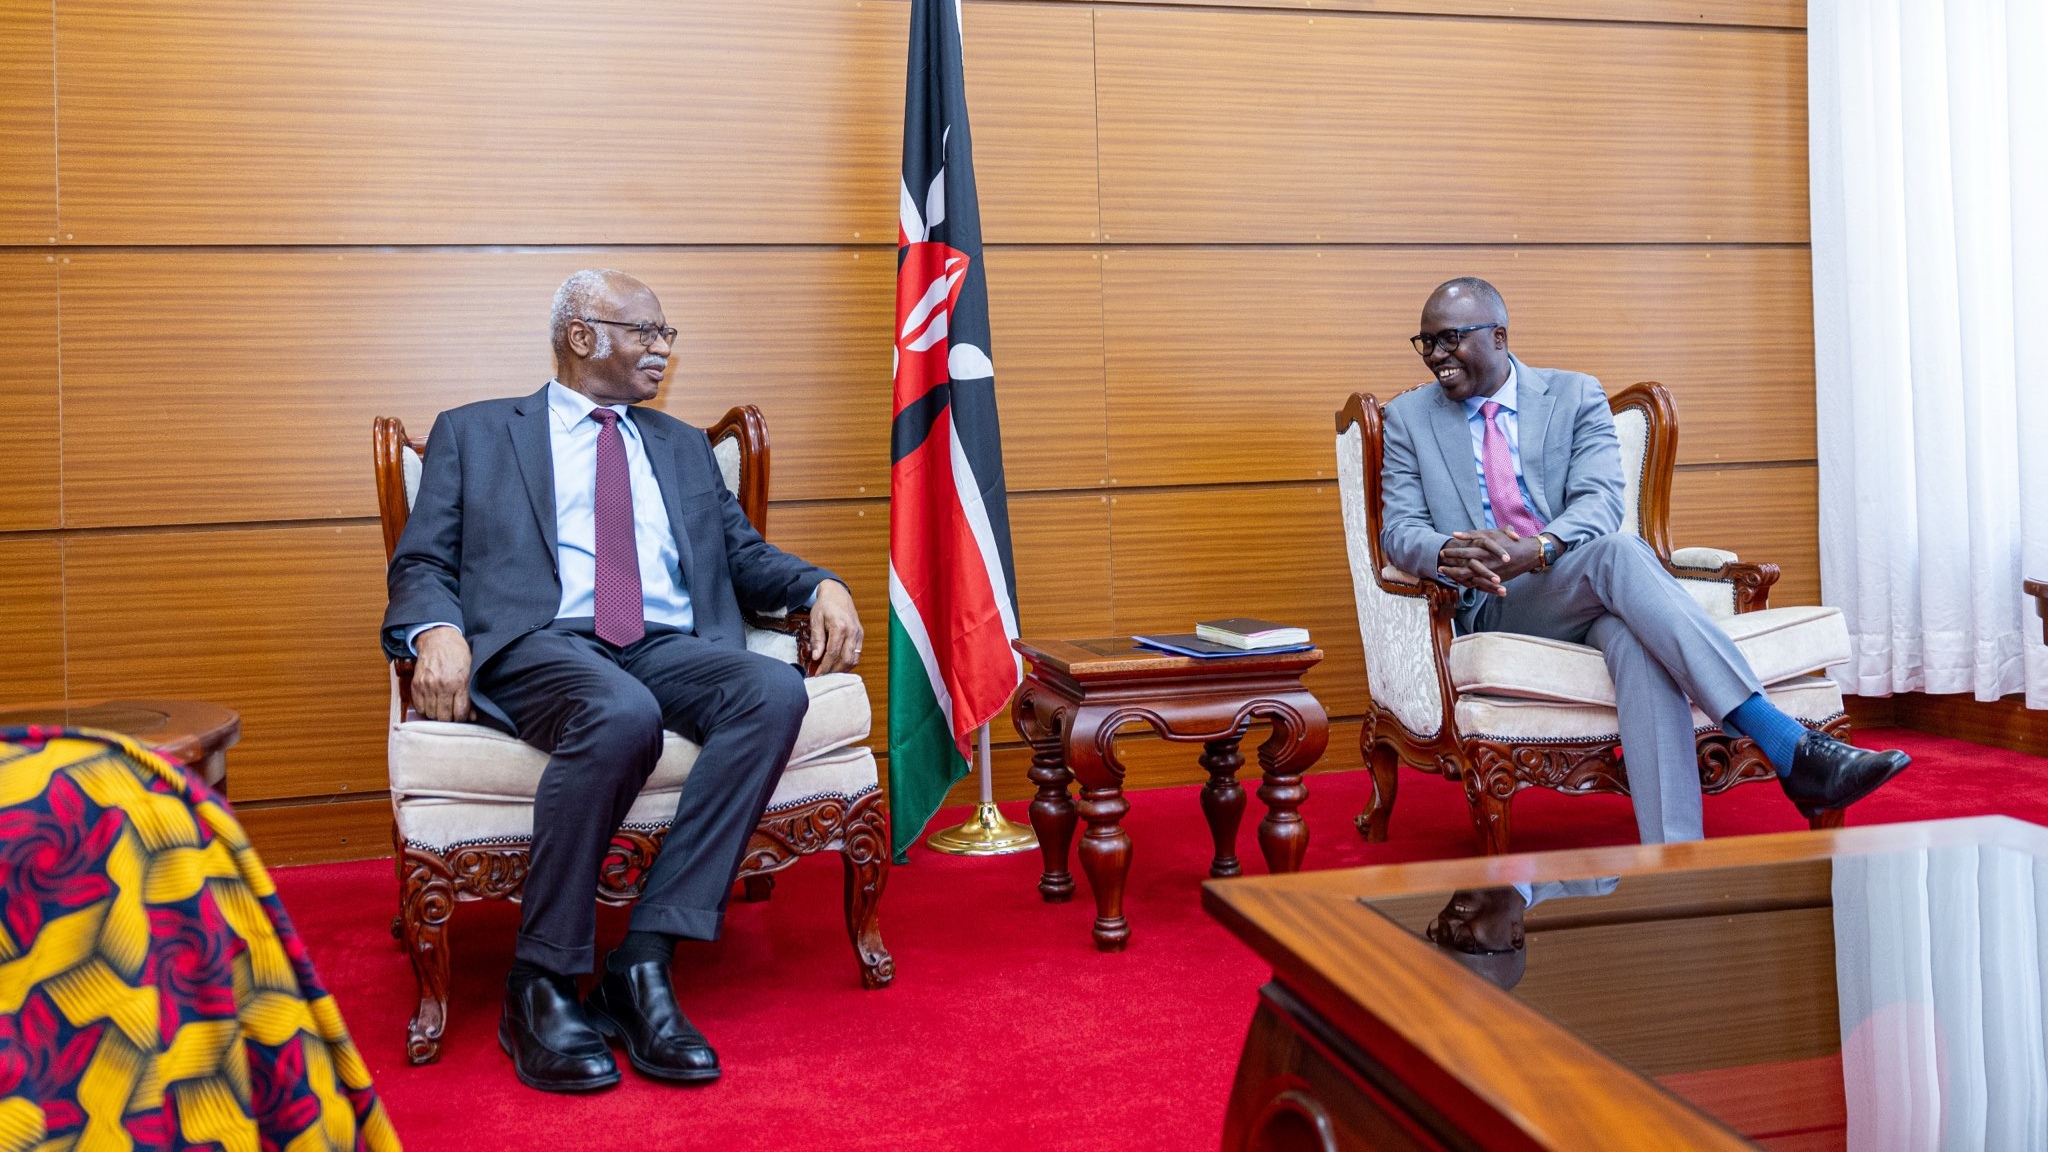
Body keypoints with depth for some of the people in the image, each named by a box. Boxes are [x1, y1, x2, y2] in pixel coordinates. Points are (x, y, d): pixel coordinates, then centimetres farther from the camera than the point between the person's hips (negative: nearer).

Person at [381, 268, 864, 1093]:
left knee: (775, 692, -30)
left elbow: (744, 556, 25)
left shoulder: (681, 446, 29)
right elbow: (422, 563, 11)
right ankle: (541, 988, -22)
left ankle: (643, 963, -27)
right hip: (539, 645, -4)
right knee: (621, 715, -39)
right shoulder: (473, 433, 19)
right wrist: (437, 631, -13)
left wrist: (821, 585, 2)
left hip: (671, 647, 4)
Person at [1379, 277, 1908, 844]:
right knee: (1619, 551, -33)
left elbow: (1602, 500, -3)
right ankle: (1789, 747, -41)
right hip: (1492, 607, -2)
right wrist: (1449, 553, -24)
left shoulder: (1575, 395, 11)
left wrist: (1537, 550, -27)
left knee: (1635, 636, -37)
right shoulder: (1408, 417, 12)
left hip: (1589, 585, 2)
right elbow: (1399, 528, 2)